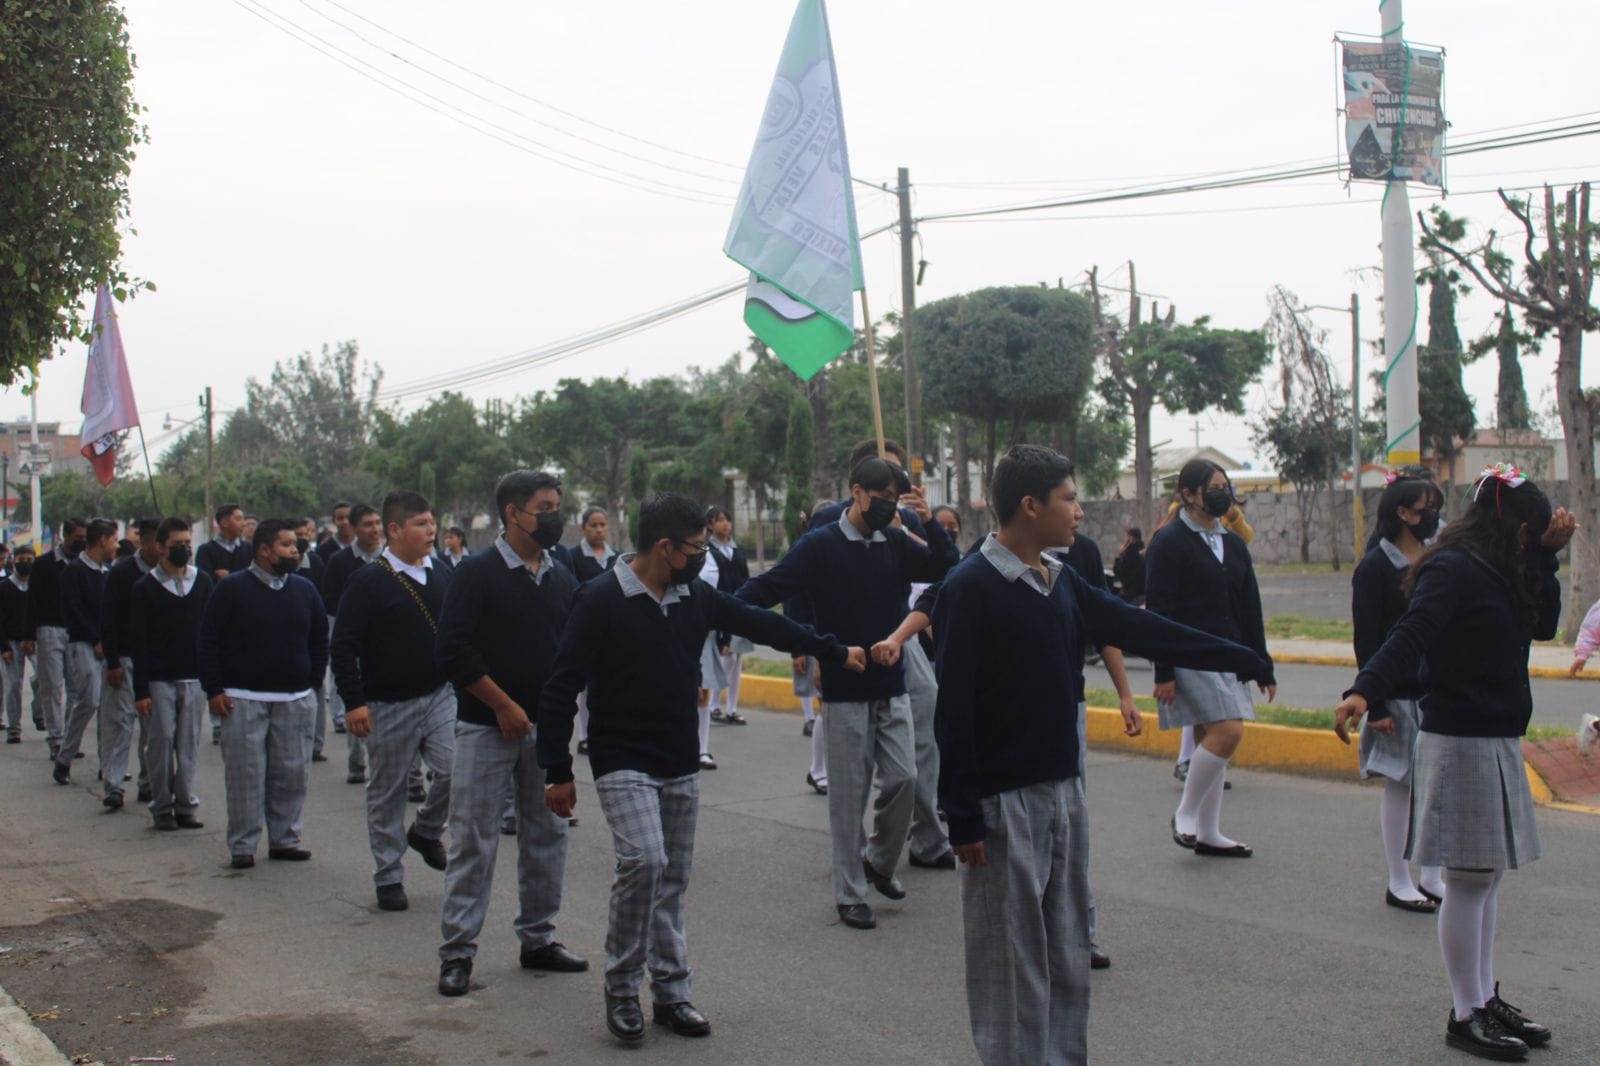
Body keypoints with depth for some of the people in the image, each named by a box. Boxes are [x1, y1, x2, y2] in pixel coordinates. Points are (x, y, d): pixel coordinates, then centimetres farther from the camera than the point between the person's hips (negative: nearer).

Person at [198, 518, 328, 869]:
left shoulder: (304, 589, 9)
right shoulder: (232, 588, -3)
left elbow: (320, 639, 18)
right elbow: (208, 641, -1)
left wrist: (313, 682, 10)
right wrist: (214, 690, -6)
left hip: (295, 699, 4)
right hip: (244, 698, -4)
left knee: (292, 774, 5)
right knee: (245, 774, -2)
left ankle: (285, 840, 16)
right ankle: (242, 846, 6)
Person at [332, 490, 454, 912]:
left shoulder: (441, 577, 7)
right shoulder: (368, 582, -9)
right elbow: (343, 647, -11)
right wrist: (353, 702, -16)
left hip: (439, 696, 4)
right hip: (387, 704, -4)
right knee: (387, 792, 5)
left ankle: (426, 831, 17)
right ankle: (388, 878, 18)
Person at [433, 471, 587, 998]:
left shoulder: (562, 578, 10)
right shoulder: (477, 572, -8)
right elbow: (453, 650, -13)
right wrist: (504, 706, -13)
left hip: (546, 728, 6)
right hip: (487, 727, -6)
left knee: (547, 835, 10)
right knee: (474, 841, -2)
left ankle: (538, 938, 23)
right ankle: (457, 951, 5)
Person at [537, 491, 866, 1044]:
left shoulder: (695, 596, 2)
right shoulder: (602, 600, -15)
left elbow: (761, 623, 13)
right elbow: (562, 686, -13)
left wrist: (835, 652, 16)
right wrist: (558, 771, -14)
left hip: (681, 764, 6)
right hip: (623, 763, -6)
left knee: (673, 879, 9)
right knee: (644, 861, -20)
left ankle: (671, 993, 20)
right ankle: (621, 987, -2)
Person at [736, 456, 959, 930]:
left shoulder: (897, 545, 6)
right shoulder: (822, 546, -8)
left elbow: (949, 569, 0)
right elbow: (769, 587, -15)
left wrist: (930, 523, -12)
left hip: (892, 690, 4)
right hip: (845, 692, -4)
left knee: (903, 778, -1)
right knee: (849, 794, 2)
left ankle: (879, 862, 25)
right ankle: (849, 894, 12)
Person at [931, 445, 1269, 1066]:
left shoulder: (1062, 582, 9)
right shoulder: (970, 588, -14)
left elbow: (1139, 630, 14)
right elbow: (953, 711, -16)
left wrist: (1245, 661, 15)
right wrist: (963, 819, -17)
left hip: (1063, 792, 8)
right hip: (1002, 801, -8)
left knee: (1067, 961, 14)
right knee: (1011, 967, 0)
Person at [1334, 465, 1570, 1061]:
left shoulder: (1496, 574, 14)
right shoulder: (1453, 571, -15)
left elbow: (1543, 626, 18)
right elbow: (1409, 636, -27)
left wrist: (1547, 556, 10)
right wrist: (1364, 692, -43)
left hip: (1496, 741, 9)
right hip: (1460, 742, -9)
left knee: (1487, 876, 14)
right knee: (1469, 878, -4)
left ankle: (1486, 1000, 22)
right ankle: (1465, 1016, 4)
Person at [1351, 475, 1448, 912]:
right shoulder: (1374, 568, -8)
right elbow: (1366, 641, -10)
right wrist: (1375, 705, -14)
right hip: (1400, 693, -6)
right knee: (1399, 784, 2)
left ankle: (1432, 879, 19)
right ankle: (1398, 883, 12)